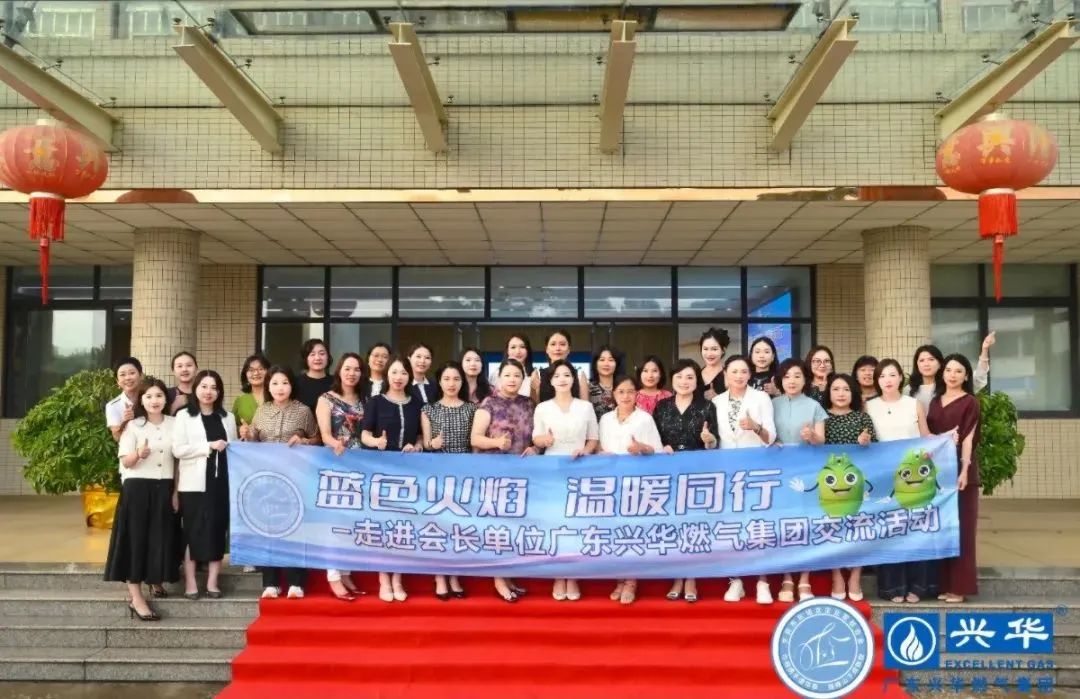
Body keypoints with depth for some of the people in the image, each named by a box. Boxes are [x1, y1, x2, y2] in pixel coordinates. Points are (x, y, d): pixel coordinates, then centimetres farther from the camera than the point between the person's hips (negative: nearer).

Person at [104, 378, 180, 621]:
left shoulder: (174, 424, 5)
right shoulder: (133, 425, -2)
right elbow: (125, 462, -6)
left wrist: (176, 491, 2)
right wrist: (139, 454, -28)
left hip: (164, 488, 3)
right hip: (137, 488, -2)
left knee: (161, 539, 5)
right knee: (136, 539, -3)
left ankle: (156, 580, 30)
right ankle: (136, 598, -1)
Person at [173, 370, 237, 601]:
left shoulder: (227, 417, 15)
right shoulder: (184, 416, 2)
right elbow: (177, 450, -8)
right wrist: (209, 446, -14)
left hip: (221, 481, 3)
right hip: (194, 483, -3)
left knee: (217, 531, 4)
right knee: (192, 531, -1)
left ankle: (212, 582, 9)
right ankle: (190, 582, 5)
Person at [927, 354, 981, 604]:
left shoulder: (970, 402, -1)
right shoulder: (935, 401, 14)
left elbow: (968, 439, -9)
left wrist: (964, 471, -17)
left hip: (959, 468, -5)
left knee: (961, 527, -1)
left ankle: (959, 586, 3)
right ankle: (944, 583, 14)